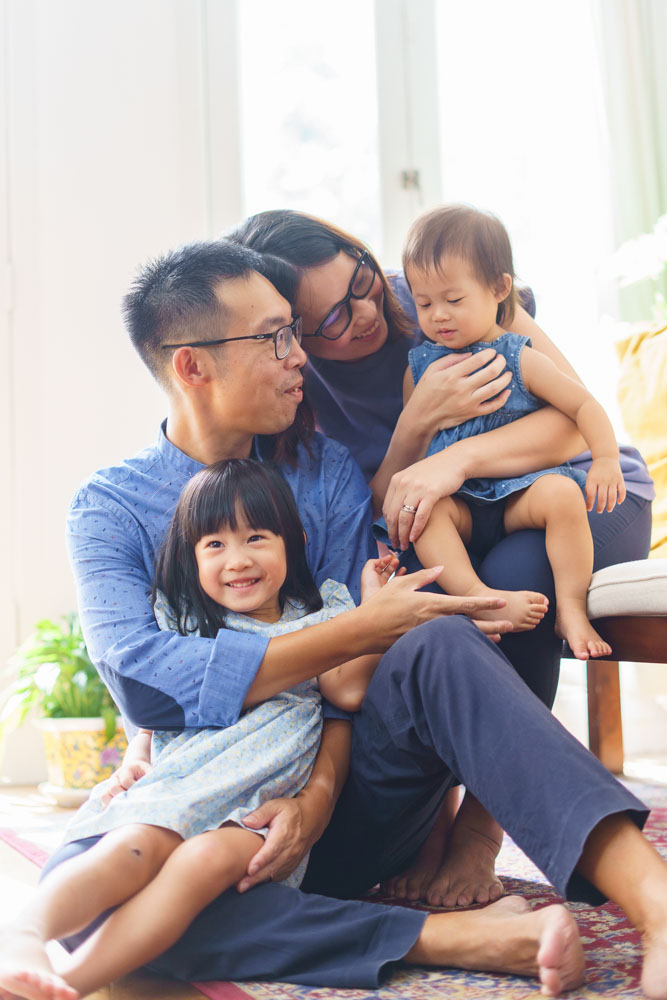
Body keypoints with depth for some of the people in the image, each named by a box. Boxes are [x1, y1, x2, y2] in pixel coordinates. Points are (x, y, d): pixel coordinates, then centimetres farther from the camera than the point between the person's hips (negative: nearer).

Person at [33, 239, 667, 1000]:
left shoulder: (325, 473, 7)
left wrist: (320, 792, -23)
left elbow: (352, 659, -3)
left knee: (439, 647, -27)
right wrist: (362, 628, -19)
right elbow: (142, 680, -19)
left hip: (342, 799, 2)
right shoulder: (108, 508, -1)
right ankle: (458, 939, -39)